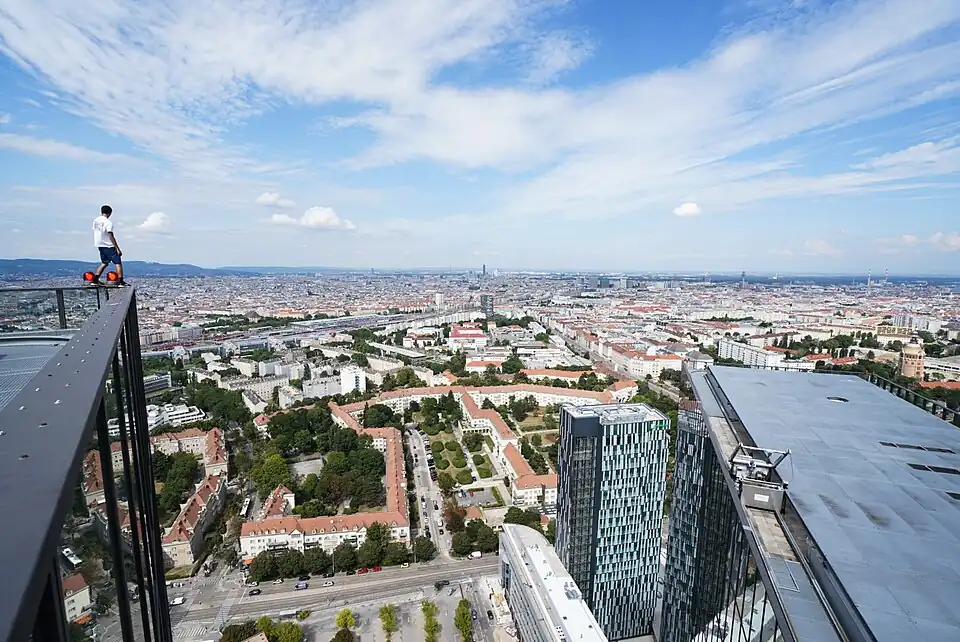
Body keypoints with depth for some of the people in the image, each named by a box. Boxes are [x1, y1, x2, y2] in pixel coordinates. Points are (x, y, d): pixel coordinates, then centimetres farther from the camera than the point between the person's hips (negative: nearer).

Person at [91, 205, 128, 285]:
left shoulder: (95, 220, 8)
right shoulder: (108, 222, -15)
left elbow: (96, 232, 14)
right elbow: (111, 236, -18)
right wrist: (117, 249, -17)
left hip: (100, 245, 8)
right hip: (109, 246, -8)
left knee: (104, 263, 18)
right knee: (118, 263, -4)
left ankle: (95, 279, 12)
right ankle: (121, 281, -11)